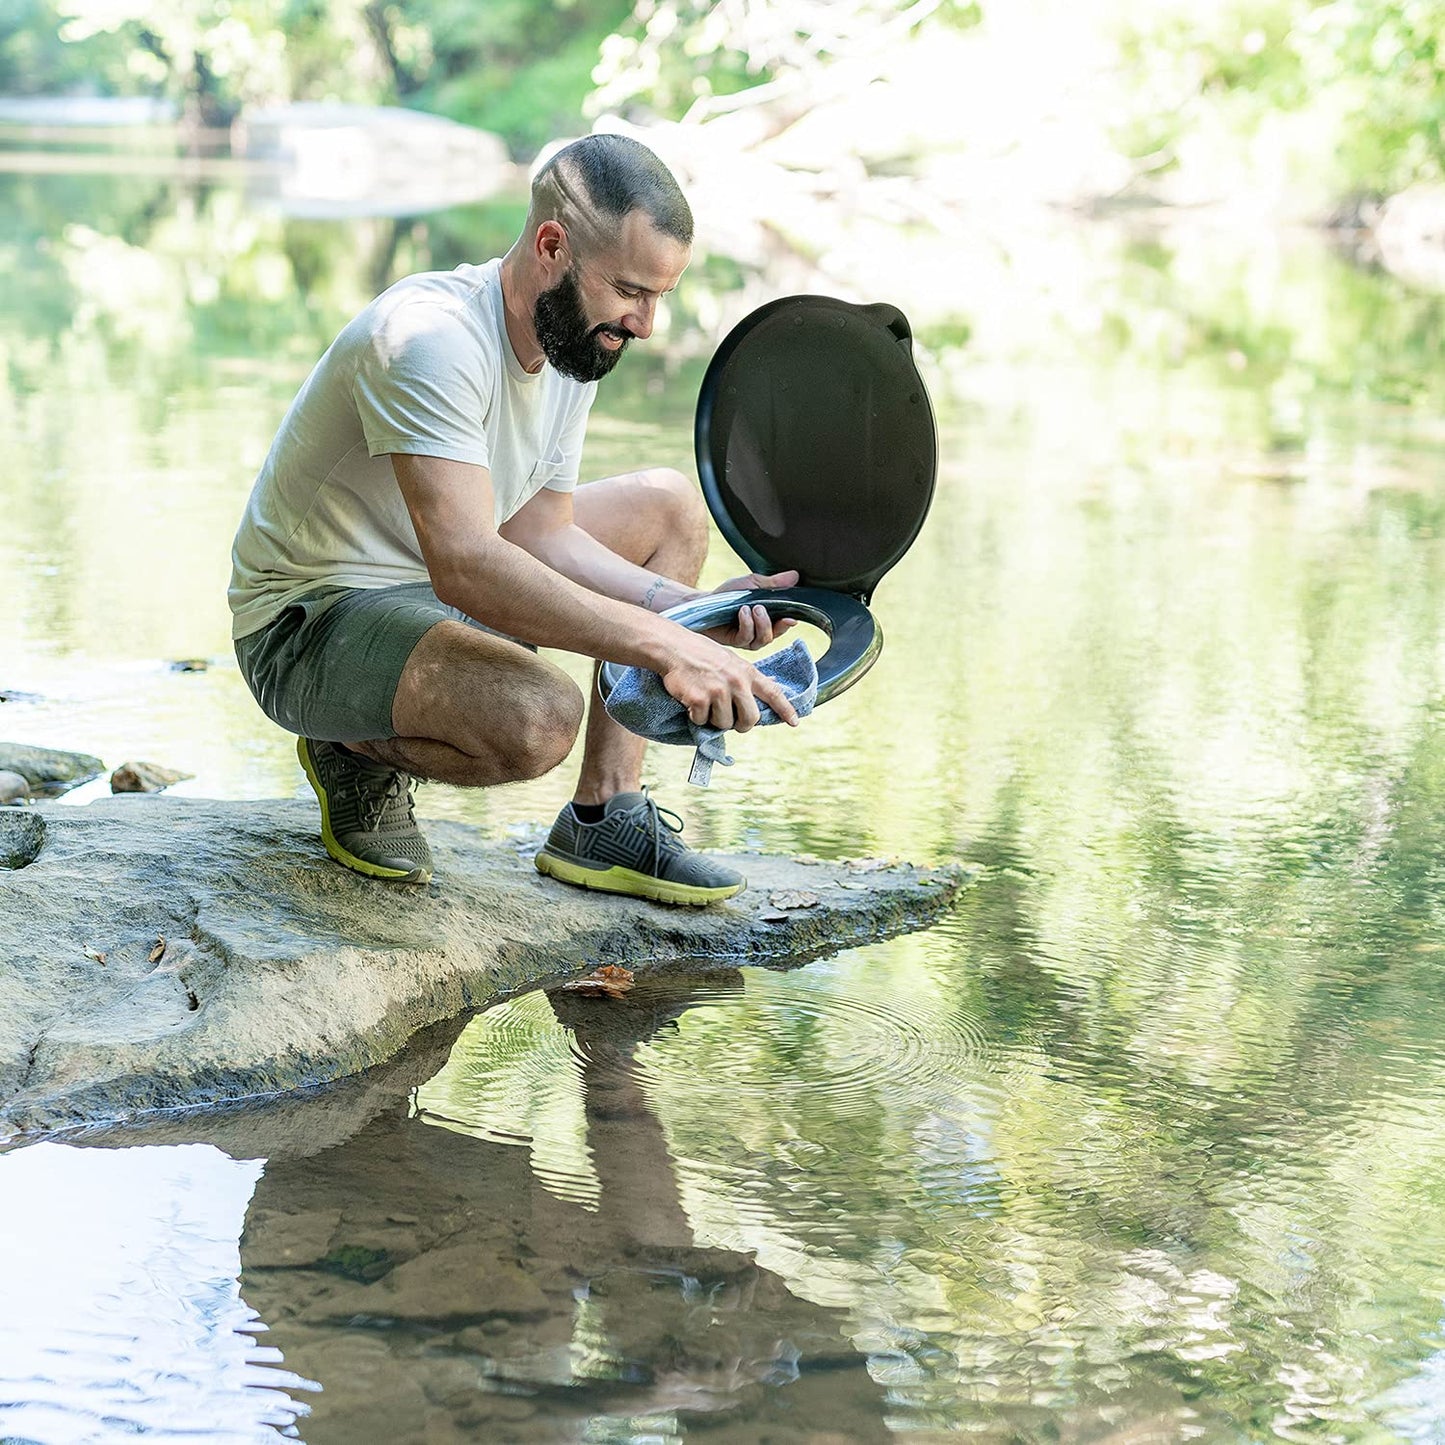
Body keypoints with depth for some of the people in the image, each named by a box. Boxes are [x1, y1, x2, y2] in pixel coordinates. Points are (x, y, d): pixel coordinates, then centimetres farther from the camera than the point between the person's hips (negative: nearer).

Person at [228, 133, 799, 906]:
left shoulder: (576, 341, 0)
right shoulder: (428, 337, -29)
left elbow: (540, 535, 3)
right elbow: (465, 565, -39)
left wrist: (693, 609, -12)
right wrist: (664, 645, -43)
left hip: (441, 587, 10)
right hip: (311, 621, -9)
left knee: (669, 504, 8)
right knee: (539, 716, -35)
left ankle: (602, 821, 3)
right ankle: (362, 753, -1)